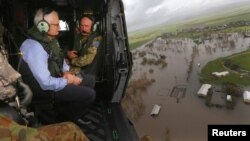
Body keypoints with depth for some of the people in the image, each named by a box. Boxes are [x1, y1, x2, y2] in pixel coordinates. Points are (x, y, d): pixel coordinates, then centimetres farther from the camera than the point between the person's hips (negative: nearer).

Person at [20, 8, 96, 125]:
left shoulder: (51, 40, 2)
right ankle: (68, 116, 12)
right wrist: (68, 81, -18)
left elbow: (61, 60, 16)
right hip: (47, 89, -9)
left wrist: (67, 73, -4)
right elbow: (46, 83, -33)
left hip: (57, 79, 9)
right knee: (90, 94, -15)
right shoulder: (34, 47, -29)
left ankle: (68, 111, 20)